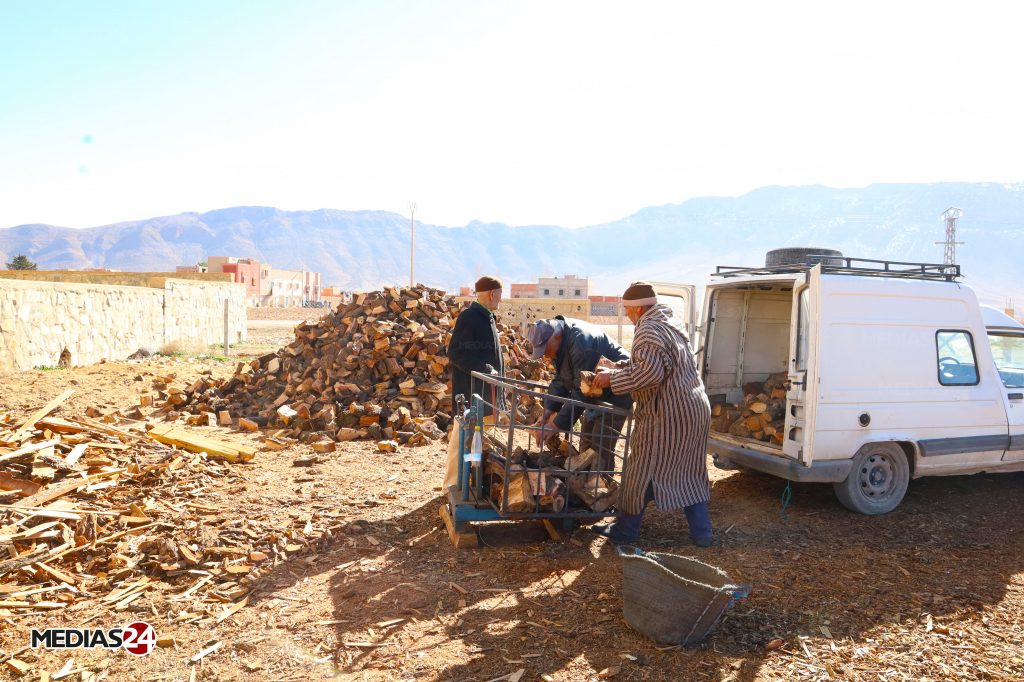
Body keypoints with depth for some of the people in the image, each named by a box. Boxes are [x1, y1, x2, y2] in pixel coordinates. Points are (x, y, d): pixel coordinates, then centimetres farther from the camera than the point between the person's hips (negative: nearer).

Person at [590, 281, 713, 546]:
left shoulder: (649, 330, -14)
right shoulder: (672, 324, 17)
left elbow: (650, 372, -26)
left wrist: (613, 378, -16)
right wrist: (621, 369, 19)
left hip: (667, 415, -9)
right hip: (695, 409, 9)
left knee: (641, 472, 3)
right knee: (690, 473, 15)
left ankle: (625, 530, 14)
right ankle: (702, 532, 19)